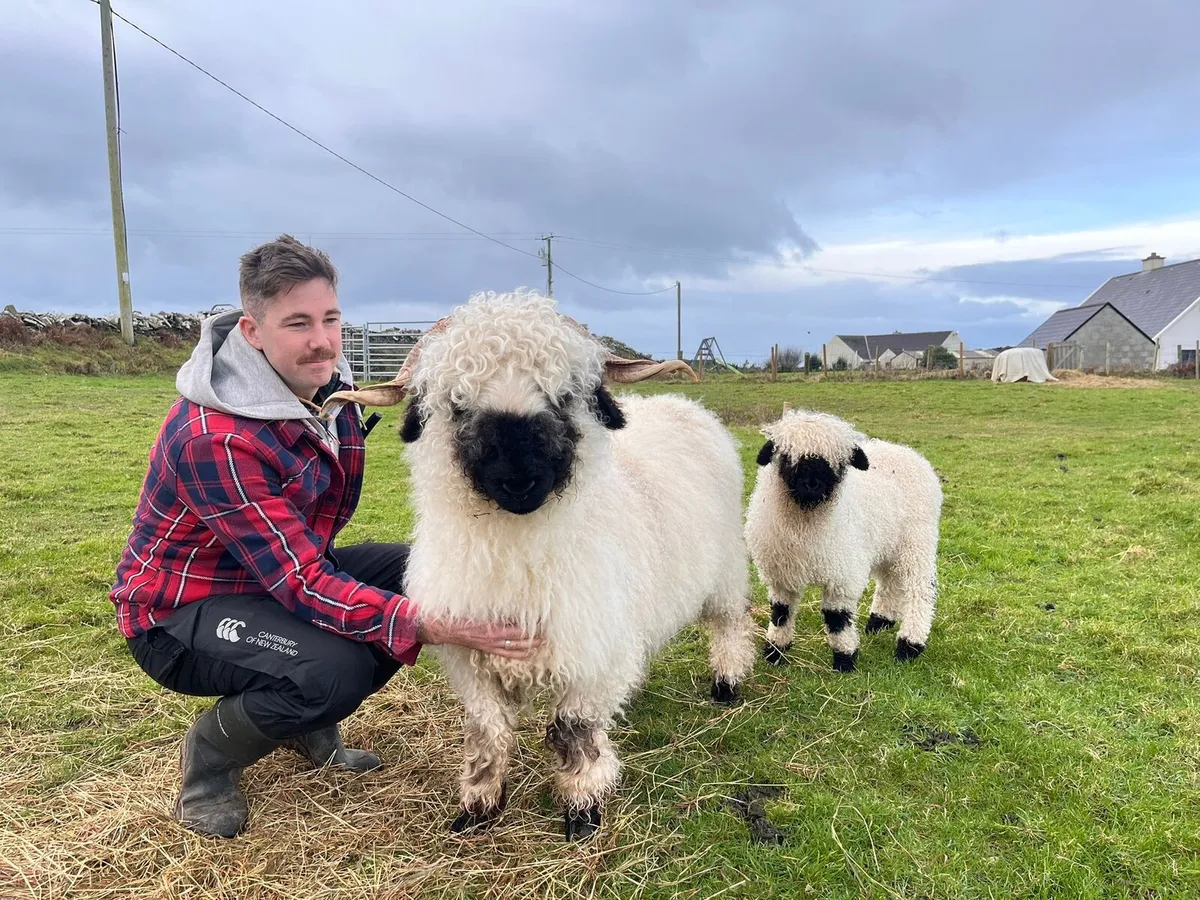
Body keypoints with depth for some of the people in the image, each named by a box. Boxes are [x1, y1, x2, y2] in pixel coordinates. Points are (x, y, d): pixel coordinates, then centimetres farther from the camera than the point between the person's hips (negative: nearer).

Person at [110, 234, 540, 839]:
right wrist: (433, 627, -43)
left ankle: (308, 724, 11)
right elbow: (302, 582, -34)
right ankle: (208, 755, 0)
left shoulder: (325, 385, -6)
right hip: (179, 612, -8)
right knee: (335, 669, -34)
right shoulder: (214, 437, -31)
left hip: (286, 569, 8)